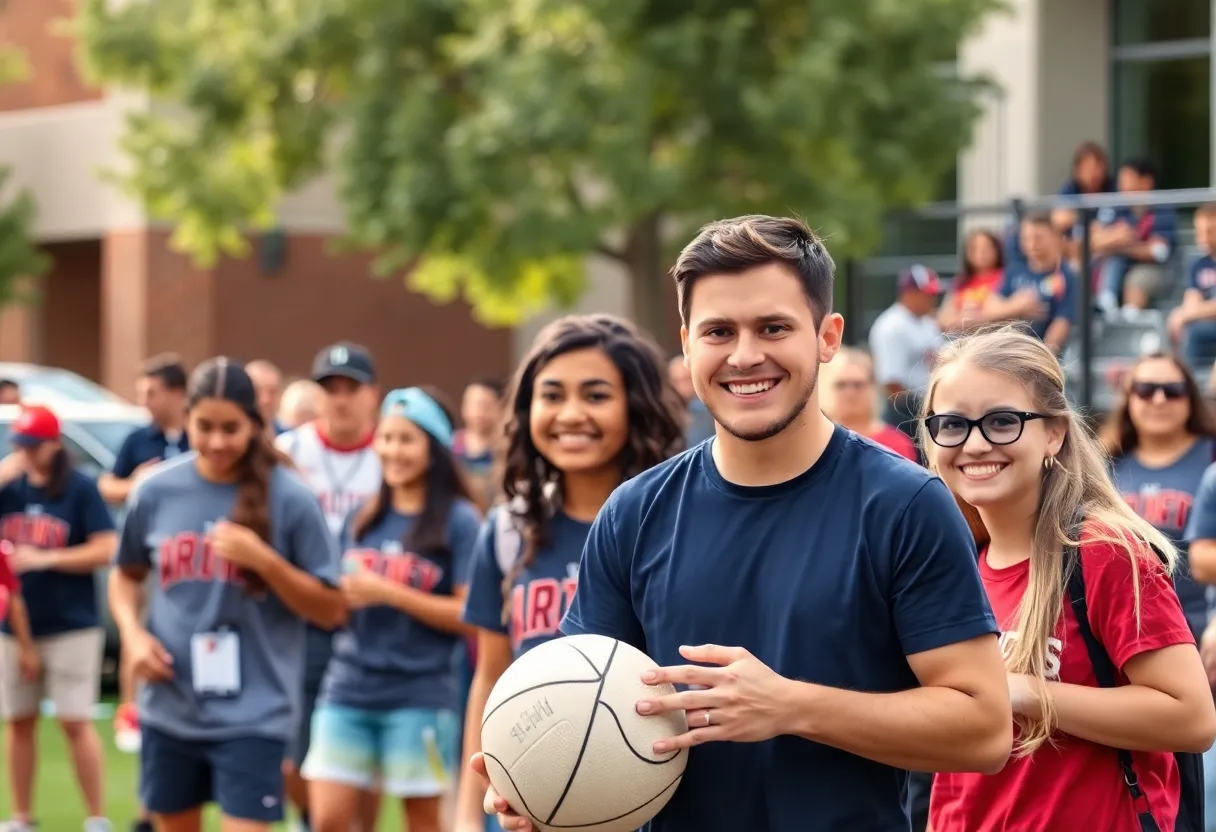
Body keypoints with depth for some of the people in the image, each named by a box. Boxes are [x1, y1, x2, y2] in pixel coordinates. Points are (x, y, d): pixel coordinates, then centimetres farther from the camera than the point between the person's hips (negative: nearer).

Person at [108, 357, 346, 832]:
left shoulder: (289, 498, -8)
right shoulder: (156, 491, 0)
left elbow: (330, 610, -5)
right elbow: (126, 574, 17)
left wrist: (263, 560, -19)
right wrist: (133, 631, -2)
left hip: (254, 715, -4)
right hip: (169, 711, 4)